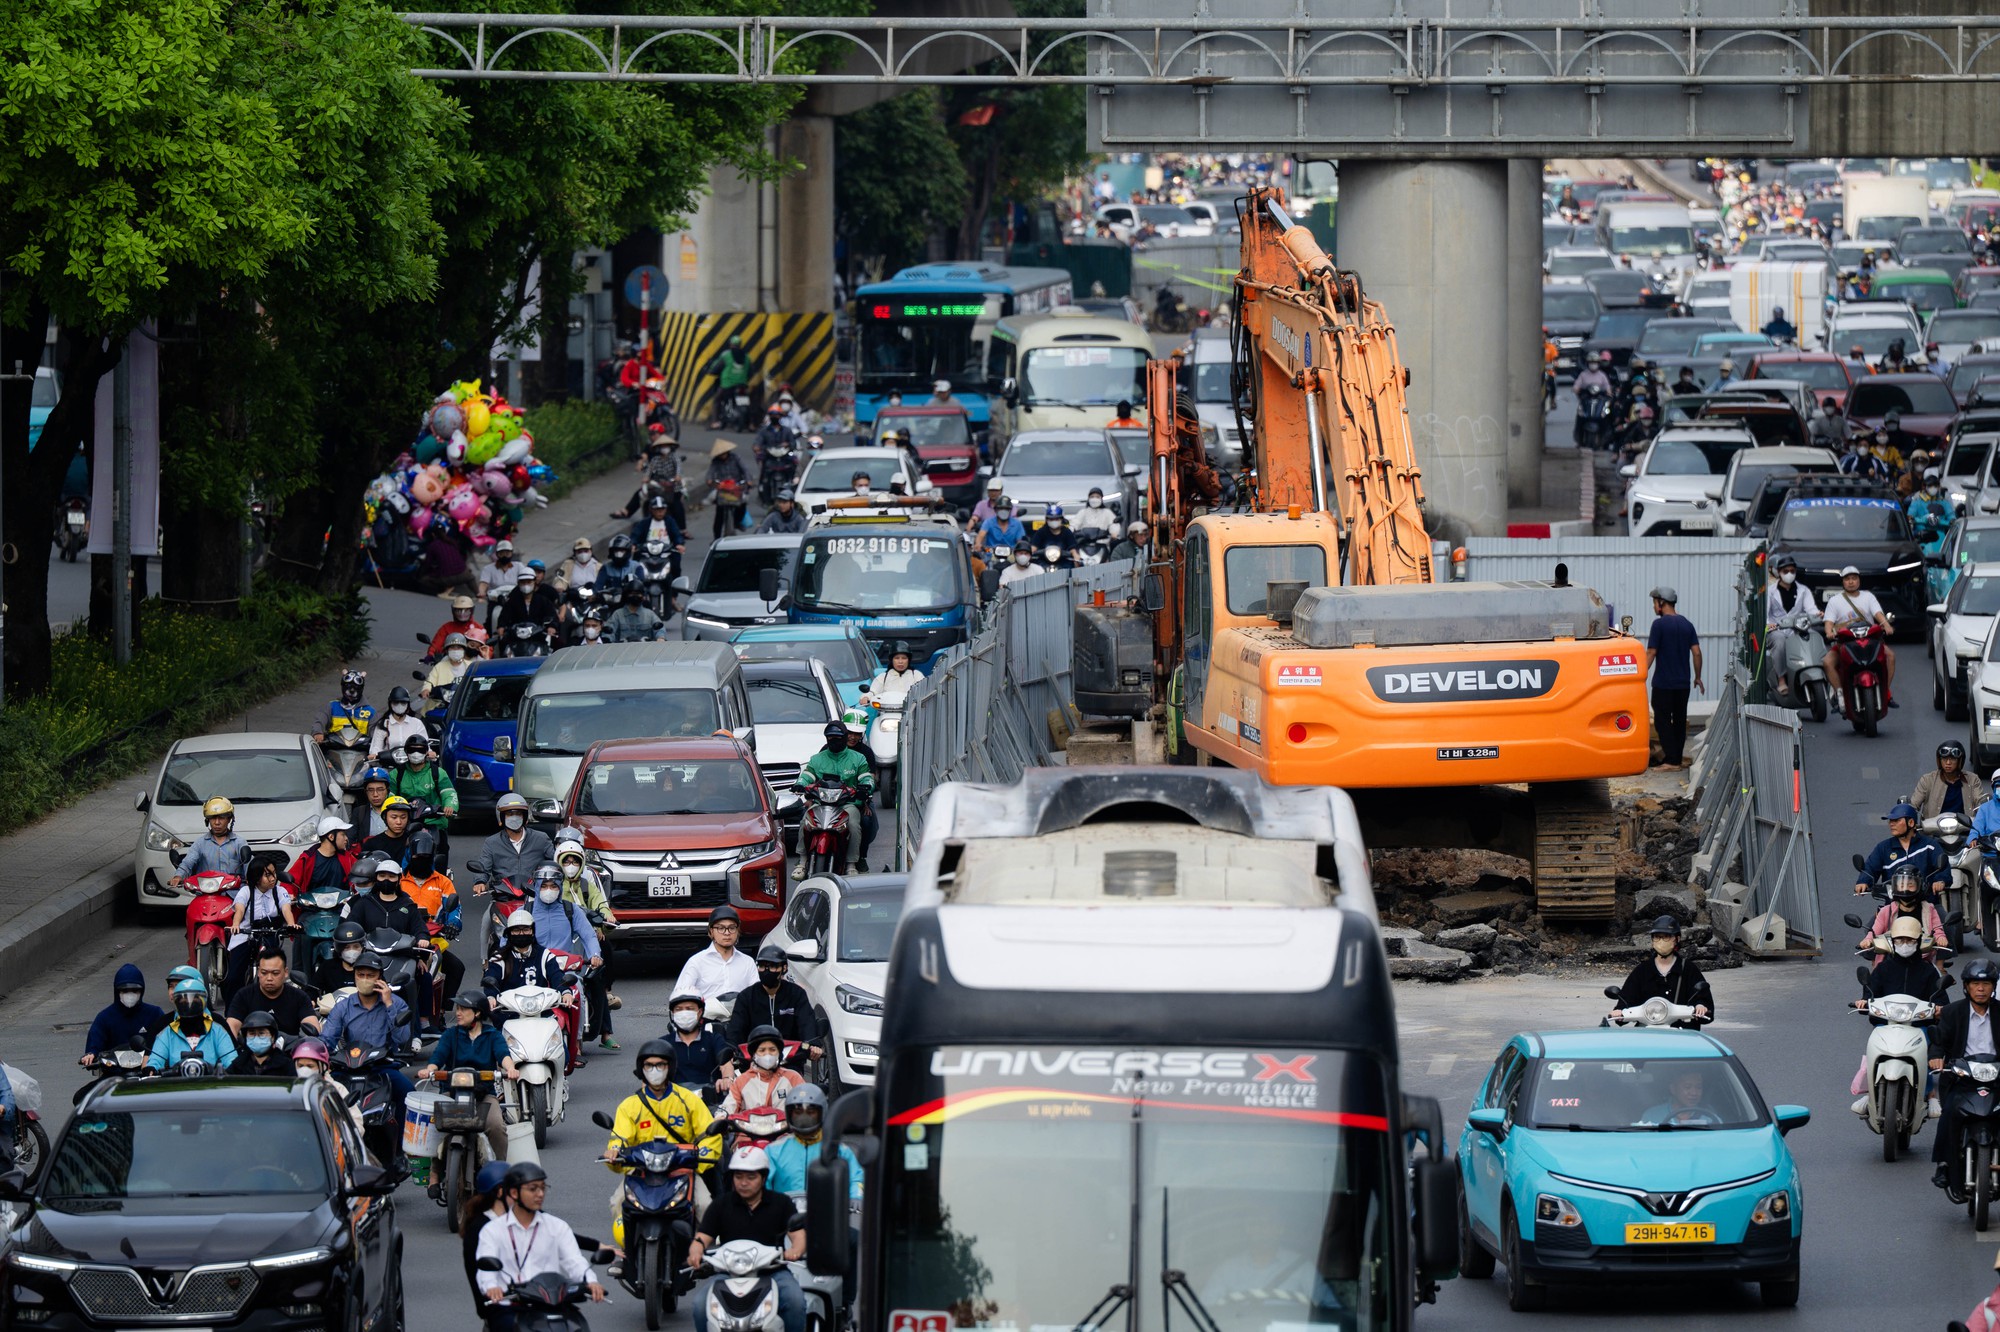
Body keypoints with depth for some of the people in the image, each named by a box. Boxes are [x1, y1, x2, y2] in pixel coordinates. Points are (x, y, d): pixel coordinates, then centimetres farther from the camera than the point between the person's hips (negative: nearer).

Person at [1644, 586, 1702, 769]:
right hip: (1683, 682, 6)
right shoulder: (1687, 624, 7)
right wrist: (1697, 677, 13)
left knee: (1663, 720, -2)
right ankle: (1677, 758, 16)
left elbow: (1651, 653, -12)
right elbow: (1696, 653, 5)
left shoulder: (1659, 624, -11)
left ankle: (1671, 760, -7)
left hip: (1663, 683, -6)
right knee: (1680, 720, 12)